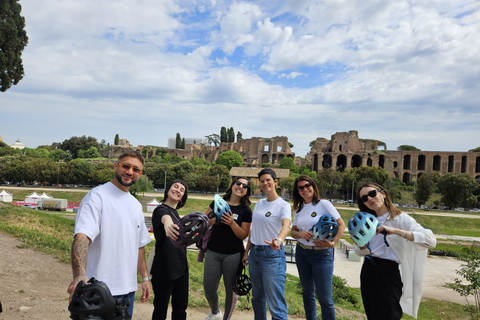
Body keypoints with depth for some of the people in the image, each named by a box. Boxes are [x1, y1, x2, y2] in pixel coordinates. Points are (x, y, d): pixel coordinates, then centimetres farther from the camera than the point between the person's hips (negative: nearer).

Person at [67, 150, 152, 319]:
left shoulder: (136, 205, 13)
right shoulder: (97, 196, -11)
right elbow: (82, 236, -25)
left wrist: (145, 278, 16)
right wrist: (80, 275, -40)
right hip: (101, 291, -7)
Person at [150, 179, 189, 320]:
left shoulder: (176, 213, 11)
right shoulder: (161, 209, -14)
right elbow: (165, 217, -41)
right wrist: (167, 223, -64)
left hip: (181, 267, 8)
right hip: (165, 269, -8)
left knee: (181, 307, 15)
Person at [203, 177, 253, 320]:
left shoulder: (246, 210, -2)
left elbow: (244, 235, -5)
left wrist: (232, 223, -21)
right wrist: (215, 219, -15)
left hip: (233, 255, -2)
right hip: (213, 252, 2)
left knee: (230, 289, 6)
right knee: (209, 288, 7)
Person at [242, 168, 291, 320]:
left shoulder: (283, 205, -10)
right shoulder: (259, 203, 10)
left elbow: (286, 225, -30)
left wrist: (278, 240, -50)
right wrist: (246, 252, 12)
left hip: (272, 255, -6)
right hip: (254, 253, 7)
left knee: (275, 303, -4)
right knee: (257, 297, 18)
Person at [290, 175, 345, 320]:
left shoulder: (324, 204, -7)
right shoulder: (298, 209, 8)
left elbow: (341, 225, -7)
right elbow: (293, 231, 10)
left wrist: (332, 243, -20)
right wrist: (301, 234, -12)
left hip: (321, 254, -5)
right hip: (301, 252, 5)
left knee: (324, 297, -3)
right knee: (307, 292, 16)